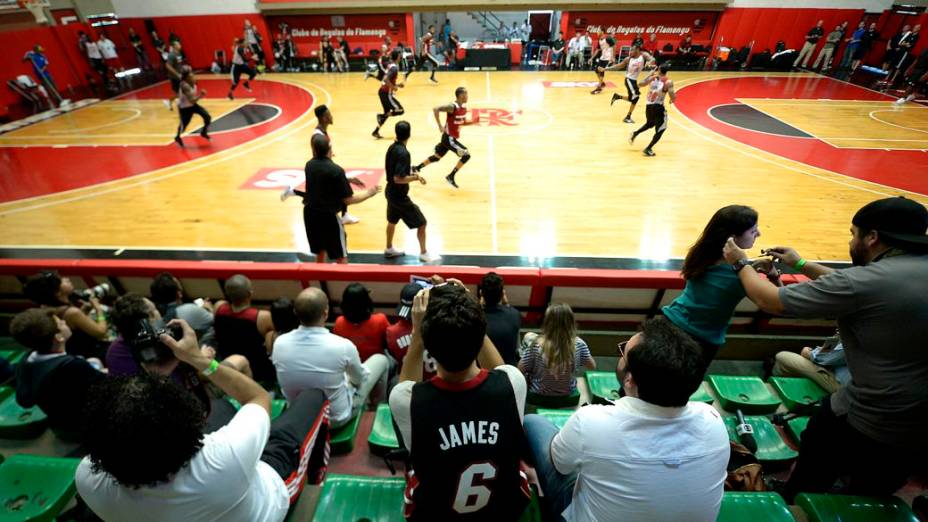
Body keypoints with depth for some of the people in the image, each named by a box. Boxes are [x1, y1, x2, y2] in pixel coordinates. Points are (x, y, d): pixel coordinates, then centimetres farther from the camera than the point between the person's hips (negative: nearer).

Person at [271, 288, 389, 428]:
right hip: (338, 418, -4)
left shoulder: (279, 343, -19)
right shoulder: (342, 346, -30)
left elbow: (285, 383, 1)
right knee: (380, 359, 14)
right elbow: (359, 379, -8)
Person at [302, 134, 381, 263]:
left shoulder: (309, 165, 1)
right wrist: (369, 193, -3)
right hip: (328, 216, -6)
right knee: (341, 257, 5)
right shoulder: (336, 170, -18)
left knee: (320, 253, 22)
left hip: (310, 214, 6)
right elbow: (348, 200, -16)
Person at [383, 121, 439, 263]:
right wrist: (415, 177, -17)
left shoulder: (392, 147, 2)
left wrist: (411, 172, 8)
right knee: (422, 223, 2)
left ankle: (389, 249, 43)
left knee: (392, 220, 26)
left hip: (391, 192, 10)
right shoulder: (403, 153, -26)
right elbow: (398, 178, -30)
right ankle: (424, 253, 12)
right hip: (399, 196, -10)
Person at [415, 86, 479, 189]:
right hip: (449, 138, -9)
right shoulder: (452, 106, -20)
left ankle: (416, 169, 31)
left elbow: (463, 122, 20)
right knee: (466, 155, -9)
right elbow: (435, 109, -27)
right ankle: (450, 177, 0)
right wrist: (440, 126, -28)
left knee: (437, 157, 20)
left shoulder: (464, 107, 6)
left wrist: (473, 121, 2)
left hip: (452, 138, 9)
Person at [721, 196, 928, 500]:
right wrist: (801, 265, 22)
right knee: (867, 501, 29)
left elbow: (769, 301, -18)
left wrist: (740, 263, -1)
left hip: (862, 420, -6)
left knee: (805, 490, 22)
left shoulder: (863, 281, -25)